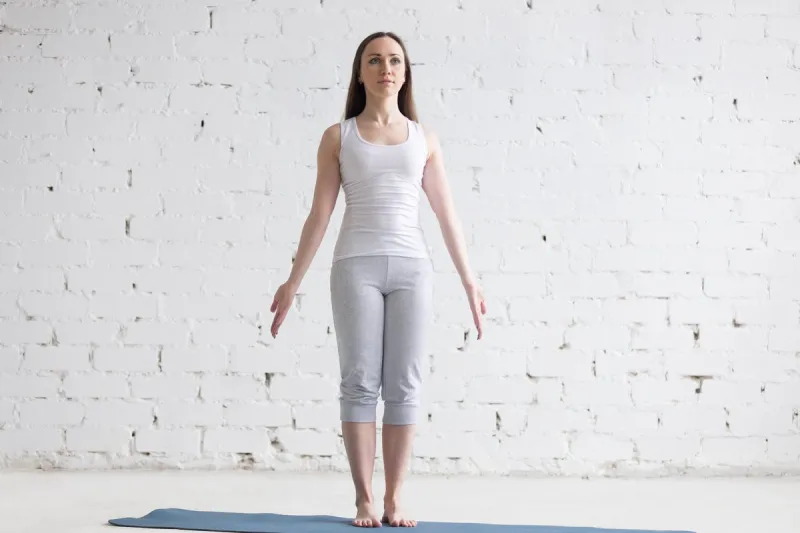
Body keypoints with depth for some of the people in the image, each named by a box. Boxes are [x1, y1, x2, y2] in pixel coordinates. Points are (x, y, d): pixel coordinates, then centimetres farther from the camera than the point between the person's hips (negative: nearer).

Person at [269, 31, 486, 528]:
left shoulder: (424, 139, 11)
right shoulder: (338, 137, 7)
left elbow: (447, 213, 11)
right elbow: (320, 214, 6)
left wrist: (470, 280, 9)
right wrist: (293, 281, 2)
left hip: (412, 267, 1)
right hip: (356, 265, -1)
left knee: (405, 385, -1)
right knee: (360, 382, -3)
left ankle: (395, 498, 6)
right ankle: (365, 499, 4)